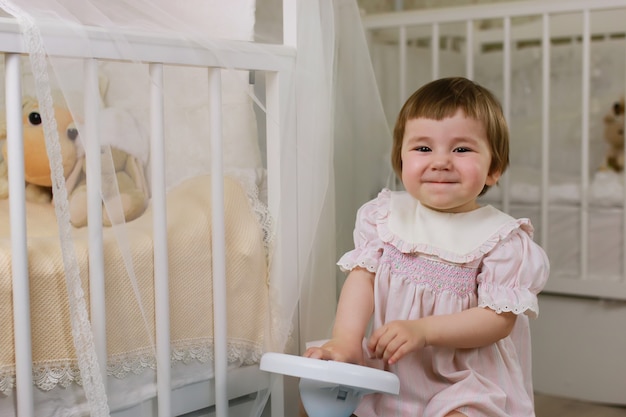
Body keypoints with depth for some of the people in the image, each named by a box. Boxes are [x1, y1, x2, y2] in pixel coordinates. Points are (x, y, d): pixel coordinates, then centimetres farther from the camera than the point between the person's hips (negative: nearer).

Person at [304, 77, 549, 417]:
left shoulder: (501, 237, -10)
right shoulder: (387, 216, 1)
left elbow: (500, 318, -14)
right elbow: (363, 275, -5)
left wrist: (423, 330, -25)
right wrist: (345, 341, -20)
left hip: (464, 385, -3)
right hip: (388, 375, 4)